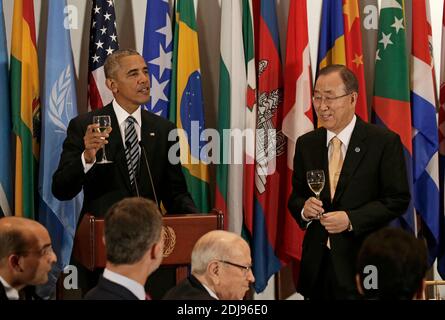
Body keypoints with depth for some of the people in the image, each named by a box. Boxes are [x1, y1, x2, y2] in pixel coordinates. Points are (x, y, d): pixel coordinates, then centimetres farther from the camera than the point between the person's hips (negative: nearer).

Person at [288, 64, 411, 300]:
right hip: (316, 261, 4)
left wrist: (351, 219, -17)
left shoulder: (385, 142, -6)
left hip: (362, 263, -4)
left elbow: (398, 200, -7)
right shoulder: (306, 144, 9)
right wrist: (304, 209, -9)